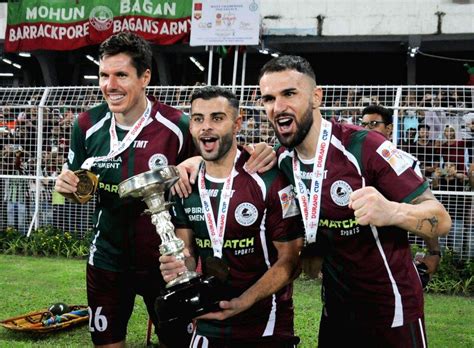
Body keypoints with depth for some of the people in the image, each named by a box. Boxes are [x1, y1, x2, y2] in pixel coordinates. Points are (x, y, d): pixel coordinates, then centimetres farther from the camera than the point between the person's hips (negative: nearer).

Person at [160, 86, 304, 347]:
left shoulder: (270, 181, -15)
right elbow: (188, 252, 6)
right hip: (208, 324, 4)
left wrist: (241, 303, -24)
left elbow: (290, 261, -12)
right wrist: (181, 267, -17)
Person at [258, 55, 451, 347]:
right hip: (335, 313, 5)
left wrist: (392, 211, -42)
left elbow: (441, 220, -20)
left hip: (392, 312, -5)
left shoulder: (364, 147, -20)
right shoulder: (282, 161, -1)